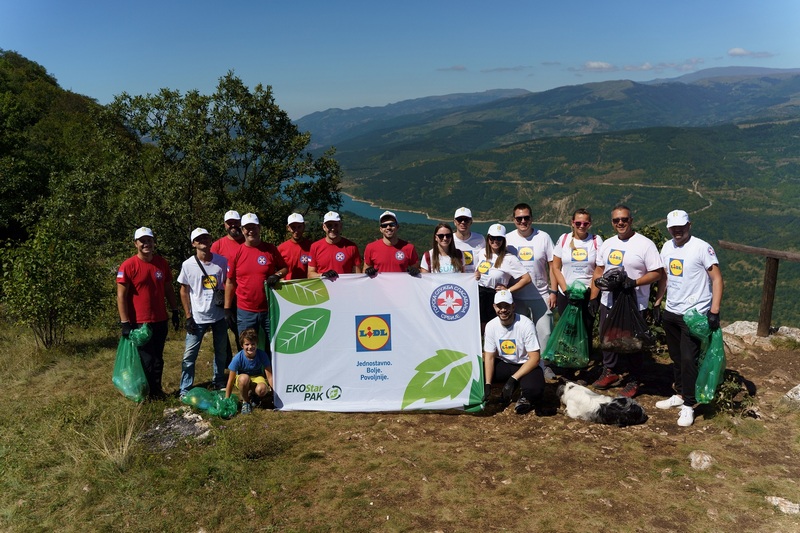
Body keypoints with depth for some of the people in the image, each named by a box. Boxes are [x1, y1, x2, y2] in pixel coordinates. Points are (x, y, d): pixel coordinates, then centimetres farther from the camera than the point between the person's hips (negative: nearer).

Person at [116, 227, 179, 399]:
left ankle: (157, 389, 27)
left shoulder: (162, 263, 4)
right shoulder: (128, 266, -11)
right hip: (139, 323, -5)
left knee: (158, 358, 14)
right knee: (146, 360, 5)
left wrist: (175, 312, 10)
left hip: (160, 320, 5)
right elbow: (121, 296, -11)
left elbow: (168, 289, 13)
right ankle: (147, 392, 21)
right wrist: (125, 323, -15)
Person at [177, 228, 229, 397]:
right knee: (190, 354, 0)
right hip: (197, 317, -2)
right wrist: (188, 317, -3)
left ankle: (219, 382, 32)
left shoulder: (222, 261, -3)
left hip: (219, 315, 2)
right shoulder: (188, 265, -6)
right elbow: (184, 291, 0)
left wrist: (224, 295, -11)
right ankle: (185, 390, 11)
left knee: (221, 352, 14)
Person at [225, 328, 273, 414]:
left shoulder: (262, 355, -22)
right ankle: (245, 401, -10)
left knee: (262, 389, -35)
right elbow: (231, 381, -17)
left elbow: (269, 377, -16)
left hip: (257, 378, 1)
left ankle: (252, 394, 4)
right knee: (244, 378, -38)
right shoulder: (238, 358, -24)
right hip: (242, 380, -1)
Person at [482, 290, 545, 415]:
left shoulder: (526, 324, -21)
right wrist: (487, 384, -17)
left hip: (526, 365, -5)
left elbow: (534, 358, -20)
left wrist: (513, 379, -28)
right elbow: (489, 357, -4)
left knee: (534, 389, -37)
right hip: (503, 364, 5)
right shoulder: (491, 326, -8)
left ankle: (525, 398, 1)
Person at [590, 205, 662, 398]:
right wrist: (593, 297, 8)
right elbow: (599, 270, 13)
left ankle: (633, 381, 22)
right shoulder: (607, 244, 8)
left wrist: (634, 282, -27)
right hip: (608, 302, 6)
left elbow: (656, 273, -13)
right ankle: (610, 372, 34)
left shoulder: (645, 244, -11)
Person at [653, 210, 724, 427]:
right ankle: (680, 395, 29)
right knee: (676, 357, 15)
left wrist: (714, 311, -18)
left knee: (688, 360, -7)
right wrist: (657, 303, 15)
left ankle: (688, 406, 3)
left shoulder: (702, 247, -13)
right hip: (670, 312, 7)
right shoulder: (667, 247, 8)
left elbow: (717, 280, -13)